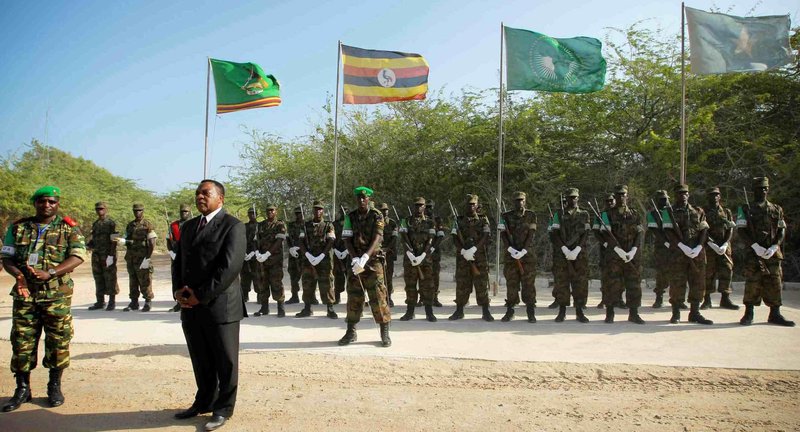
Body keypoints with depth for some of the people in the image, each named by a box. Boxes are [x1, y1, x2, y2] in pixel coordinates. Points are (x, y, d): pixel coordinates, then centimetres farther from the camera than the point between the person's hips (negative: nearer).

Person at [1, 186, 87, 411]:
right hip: (25, 293, 2)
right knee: (22, 341, 5)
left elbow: (78, 256, -9)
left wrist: (49, 273, -22)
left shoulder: (69, 229, 1)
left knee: (58, 341, 3)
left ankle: (55, 387, 17)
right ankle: (22, 389, 19)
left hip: (57, 294, -2)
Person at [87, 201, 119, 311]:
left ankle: (112, 302, 5)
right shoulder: (95, 224, 15)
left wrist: (111, 255, -18)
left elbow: (114, 241, -11)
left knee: (110, 278, -2)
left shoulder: (111, 223, -5)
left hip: (108, 255, -6)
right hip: (96, 255, 7)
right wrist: (87, 245, 0)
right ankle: (100, 302, 16)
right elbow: (94, 239, 21)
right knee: (98, 278, 9)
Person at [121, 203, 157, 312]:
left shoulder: (148, 225, -6)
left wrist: (147, 258, -16)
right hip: (131, 258, 6)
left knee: (145, 281, -3)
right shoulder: (129, 225, 13)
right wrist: (121, 240, -8)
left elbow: (152, 244, -10)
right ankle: (134, 303, 17)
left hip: (143, 258, -6)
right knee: (133, 281, 10)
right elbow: (127, 240, 16)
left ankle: (147, 303, 6)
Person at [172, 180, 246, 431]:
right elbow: (178, 262, 17)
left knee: (225, 362, 5)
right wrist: (178, 290, -2)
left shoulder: (233, 226, -7)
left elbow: (231, 266, -16)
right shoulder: (188, 226, 17)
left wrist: (201, 295, -16)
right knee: (200, 361, 16)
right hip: (190, 307, 6)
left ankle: (223, 408, 20)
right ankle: (204, 401, 33)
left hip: (220, 305, -6)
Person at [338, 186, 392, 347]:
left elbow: (377, 239, -16)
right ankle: (351, 332, 16)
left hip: (373, 260, -3)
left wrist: (365, 257, -29)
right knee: (353, 296, 6)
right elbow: (347, 240, -2)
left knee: (378, 295, -6)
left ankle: (385, 333, 3)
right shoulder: (350, 217, 4)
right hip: (356, 260, 3)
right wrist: (355, 259, -17)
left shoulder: (377, 216, -5)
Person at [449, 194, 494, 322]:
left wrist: (474, 249, -19)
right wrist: (463, 251, -14)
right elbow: (455, 238, 1)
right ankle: (459, 311, 13)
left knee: (482, 284, -2)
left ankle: (486, 312, 3)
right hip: (462, 256, 1)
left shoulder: (483, 220, 6)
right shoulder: (459, 220, 9)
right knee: (461, 284, 5)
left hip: (479, 256, -1)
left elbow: (486, 237, -6)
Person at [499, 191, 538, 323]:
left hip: (527, 254, -1)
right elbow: (502, 234, -1)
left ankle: (531, 312, 7)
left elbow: (531, 235, -4)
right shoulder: (506, 216, 5)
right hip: (510, 254, 1)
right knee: (511, 283, 4)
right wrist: (510, 249, -15)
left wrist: (523, 251, -14)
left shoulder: (531, 216, 3)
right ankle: (510, 311, 12)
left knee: (529, 283, 0)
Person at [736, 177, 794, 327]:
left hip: (773, 253, 3)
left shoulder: (776, 210, 13)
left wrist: (774, 247, -8)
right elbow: (740, 230, -4)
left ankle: (775, 314, 14)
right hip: (753, 253, -3)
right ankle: (749, 314, 4)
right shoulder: (745, 210, 4)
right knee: (752, 283, -4)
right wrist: (755, 246, -15)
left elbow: (782, 230, 9)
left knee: (774, 283, 5)